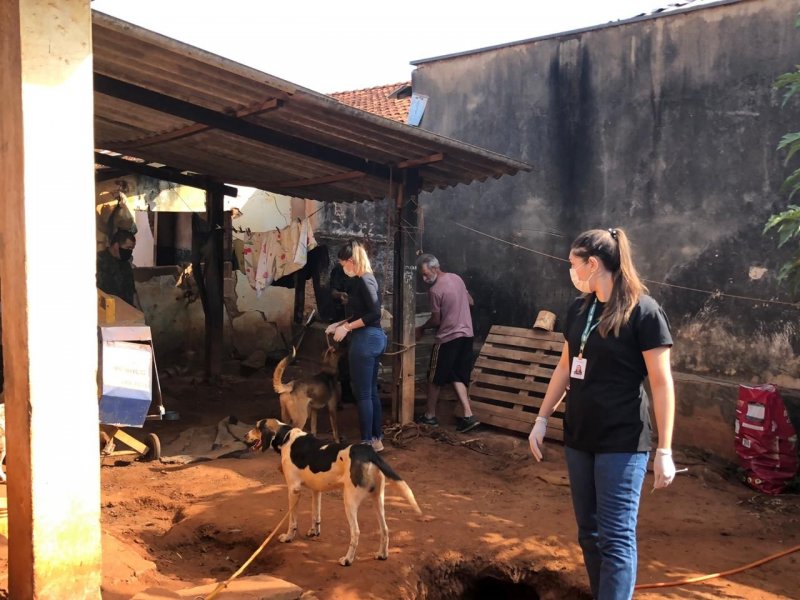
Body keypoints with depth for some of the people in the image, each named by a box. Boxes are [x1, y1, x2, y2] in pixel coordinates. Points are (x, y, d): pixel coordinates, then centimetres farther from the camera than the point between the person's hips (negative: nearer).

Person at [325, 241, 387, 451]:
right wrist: (339, 324, 15)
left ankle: (367, 441, 3)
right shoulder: (365, 279, 14)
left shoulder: (363, 280, -15)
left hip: (365, 340, -10)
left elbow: (375, 313, -22)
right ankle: (377, 437, 21)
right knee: (371, 390, 14)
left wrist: (347, 327, -16)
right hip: (372, 339, 10)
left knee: (362, 393, -3)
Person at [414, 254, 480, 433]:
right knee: (457, 376, 12)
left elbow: (436, 320, -10)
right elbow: (470, 302, 18)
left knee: (435, 378, 8)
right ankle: (468, 416, 3)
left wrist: (421, 328, 7)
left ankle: (430, 416, 18)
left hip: (448, 338, -8)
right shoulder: (456, 278, 6)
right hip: (466, 334, 8)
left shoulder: (435, 290, -17)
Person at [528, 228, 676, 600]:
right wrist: (542, 419, 14)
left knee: (616, 537, -4)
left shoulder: (643, 311, -13)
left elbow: (661, 383, -13)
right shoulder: (579, 309, 7)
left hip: (622, 443, -7)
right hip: (579, 437, 7)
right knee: (589, 532, 14)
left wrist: (665, 450, -15)